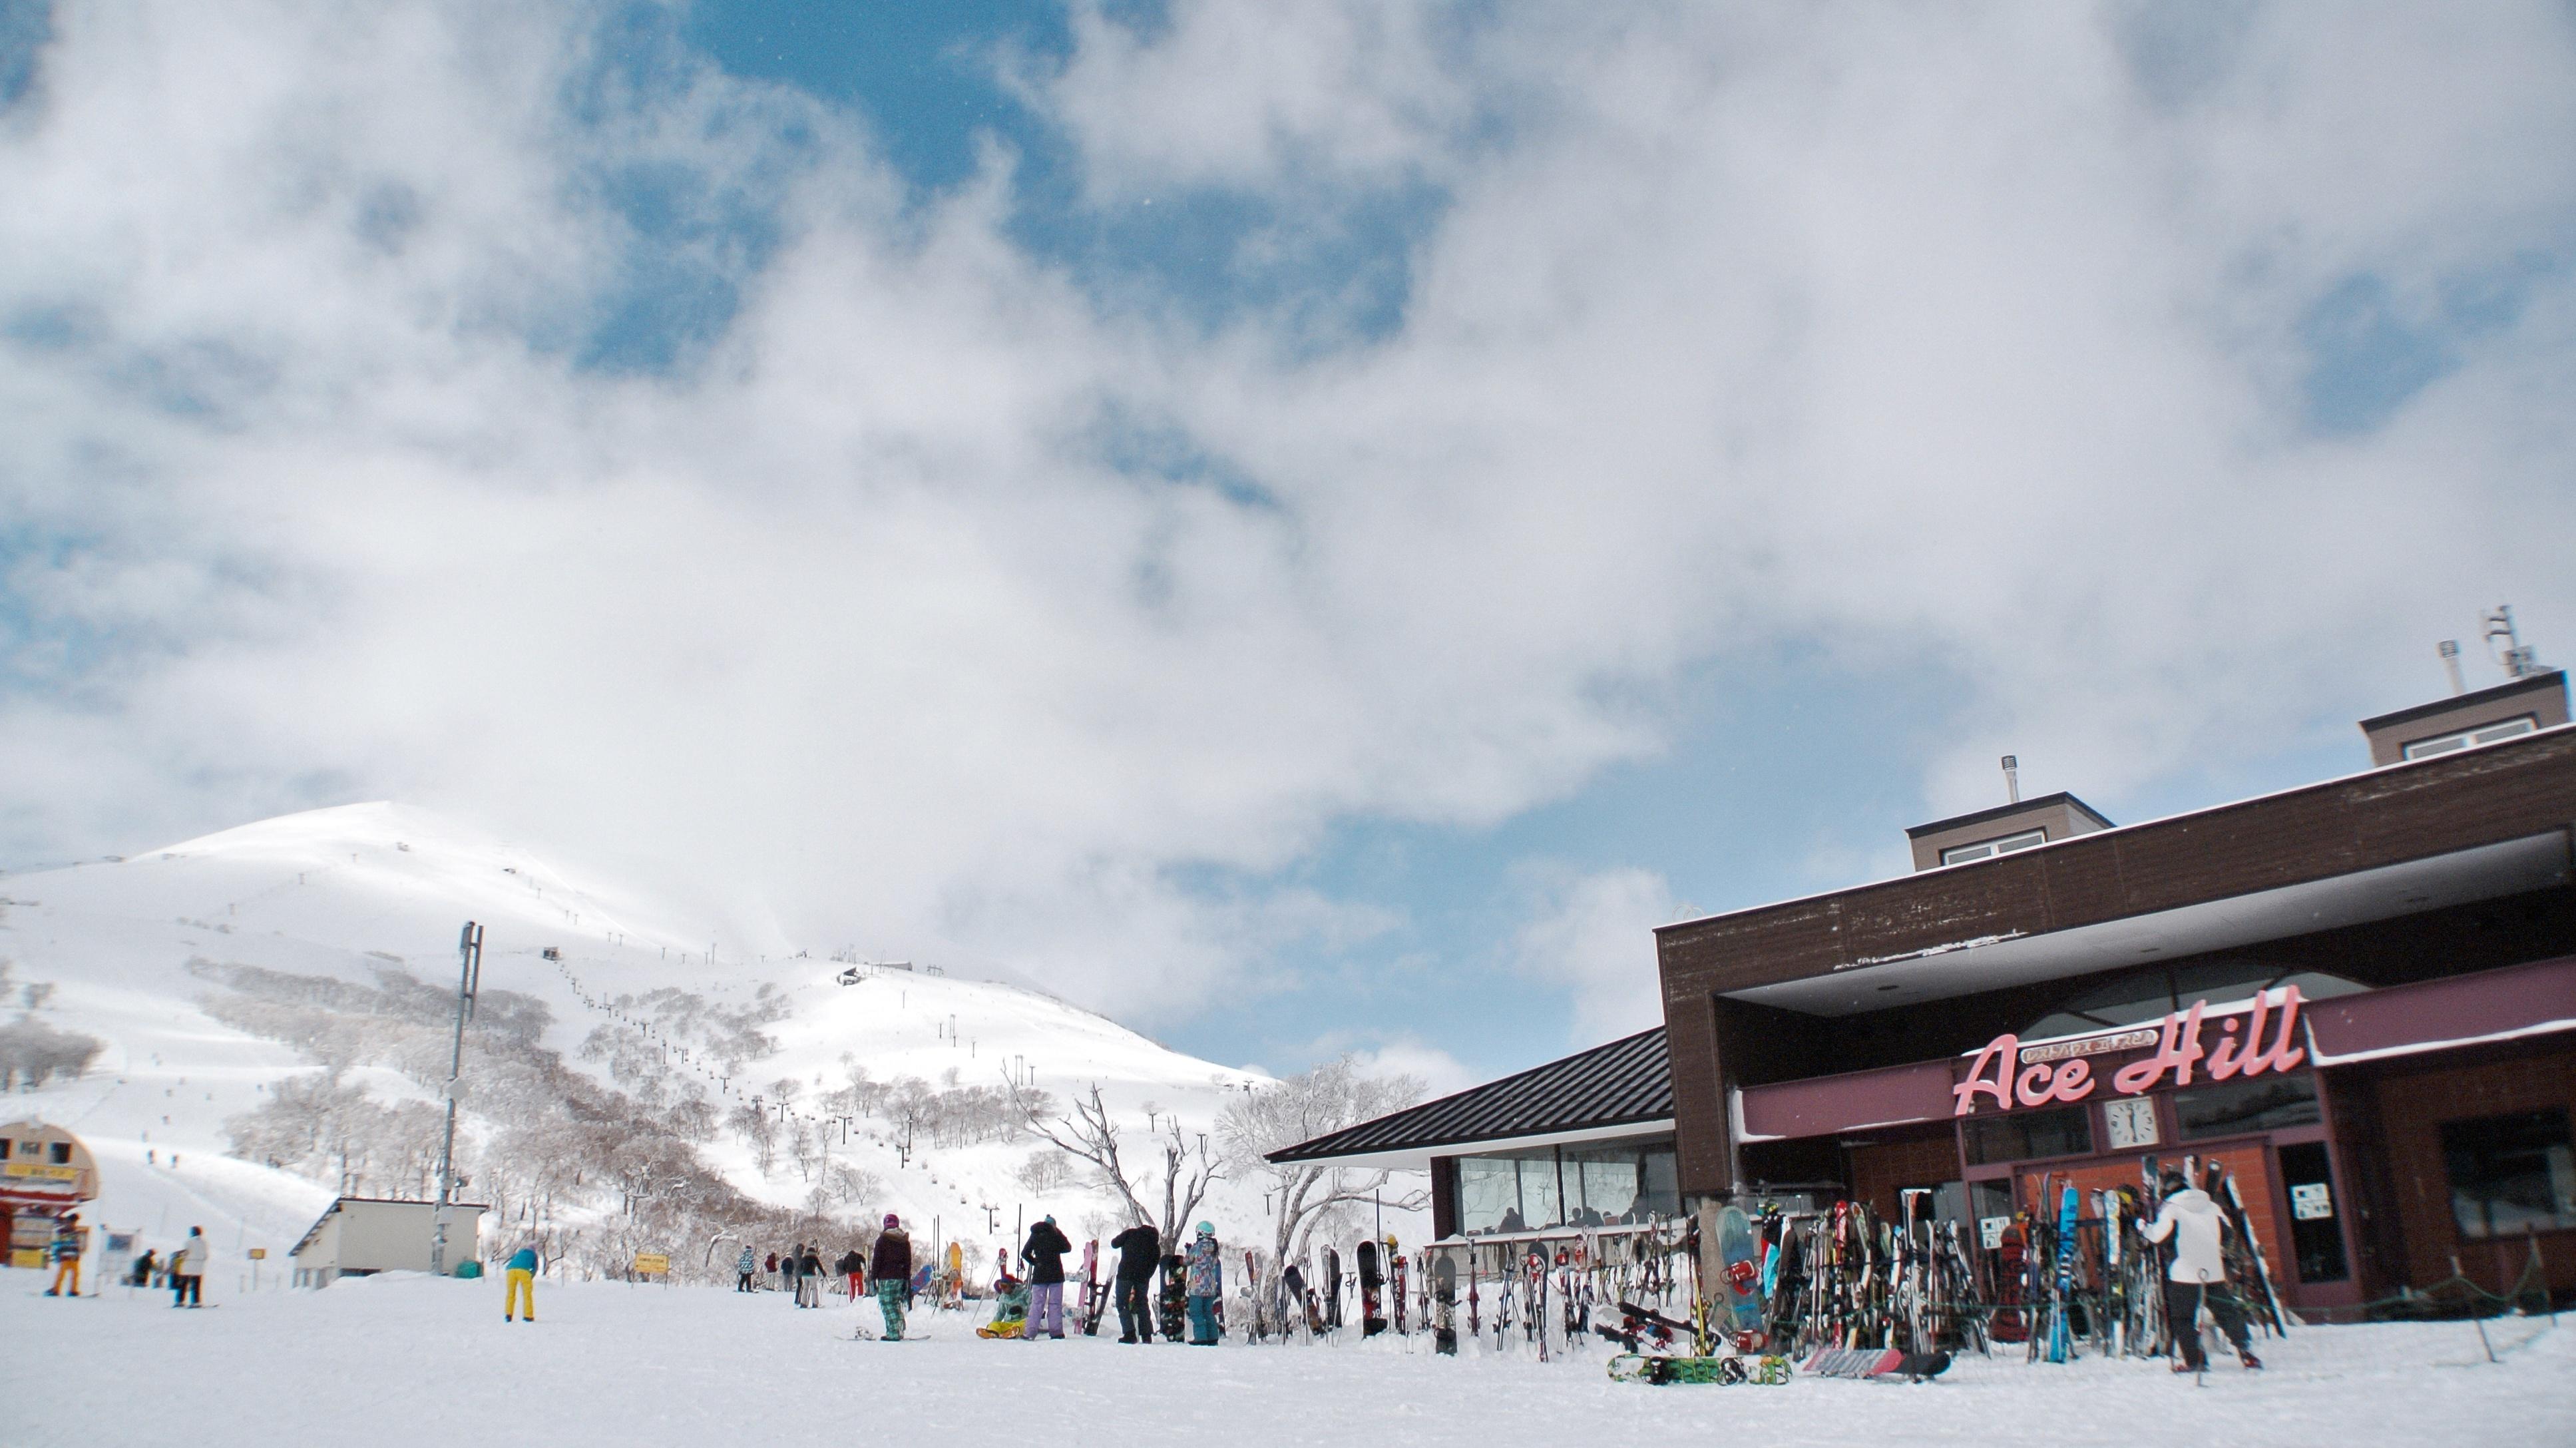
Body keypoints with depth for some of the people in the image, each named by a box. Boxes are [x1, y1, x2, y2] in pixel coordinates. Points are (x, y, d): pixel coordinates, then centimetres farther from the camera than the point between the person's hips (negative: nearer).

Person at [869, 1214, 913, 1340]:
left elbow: (877, 1260, -8)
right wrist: (907, 1280, 17)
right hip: (900, 1277, 6)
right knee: (896, 1305, 14)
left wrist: (873, 1278, -3)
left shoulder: (883, 1239, -6)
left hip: (886, 1277, -6)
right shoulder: (905, 1241, 11)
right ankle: (899, 1332, 12)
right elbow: (908, 1262, 13)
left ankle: (894, 1334, -12)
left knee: (887, 1305, -5)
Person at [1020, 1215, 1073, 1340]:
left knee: (1036, 1303, 3)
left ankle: (1031, 1332, -5)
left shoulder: (1035, 1235, 7)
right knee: (1055, 1303, 1)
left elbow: (1025, 1253, 7)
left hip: (1039, 1274, 2)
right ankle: (1056, 1332, -2)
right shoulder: (1055, 1232, -1)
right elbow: (1068, 1248, 3)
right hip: (1055, 1273, -2)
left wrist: (1035, 1262, 12)